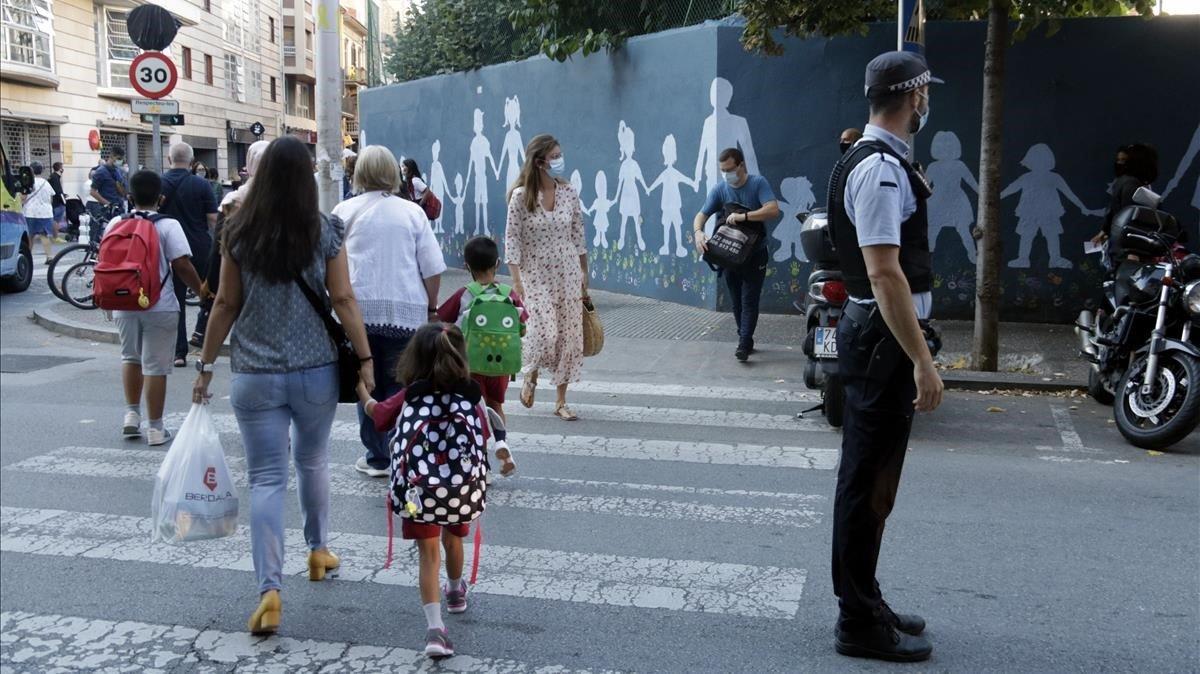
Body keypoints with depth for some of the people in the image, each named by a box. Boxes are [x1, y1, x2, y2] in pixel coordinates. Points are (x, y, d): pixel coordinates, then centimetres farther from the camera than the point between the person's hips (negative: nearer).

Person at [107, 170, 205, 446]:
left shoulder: (115, 224, 4)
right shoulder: (168, 226, -9)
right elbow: (182, 266, -15)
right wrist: (202, 291, -3)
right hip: (159, 305, -4)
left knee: (130, 357, 24)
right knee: (155, 366, 2)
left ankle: (131, 414, 20)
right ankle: (155, 428, 6)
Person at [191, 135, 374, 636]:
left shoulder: (238, 233, -3)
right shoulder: (325, 232, -4)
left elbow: (226, 304, 0)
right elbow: (343, 300, -6)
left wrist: (205, 364, 9)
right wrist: (365, 359, -1)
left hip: (255, 374, -1)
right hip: (316, 371, 1)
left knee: (266, 479, 1)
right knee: (313, 461, 22)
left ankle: (270, 590, -7)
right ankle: (318, 549, 39)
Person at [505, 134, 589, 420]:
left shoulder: (569, 193, 2)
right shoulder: (521, 196, -9)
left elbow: (578, 236, 10)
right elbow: (512, 239, -8)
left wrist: (584, 275, 12)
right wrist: (516, 281, -13)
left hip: (567, 273, 4)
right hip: (536, 275, -4)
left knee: (569, 336, 3)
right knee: (545, 333, -16)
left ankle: (561, 402, 16)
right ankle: (530, 375, 19)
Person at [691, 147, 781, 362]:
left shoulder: (758, 183, -12)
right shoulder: (719, 189, -2)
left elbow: (773, 210, -25)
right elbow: (701, 215, -4)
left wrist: (744, 216, -34)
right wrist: (698, 232, -26)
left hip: (755, 254, -4)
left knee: (749, 300, -9)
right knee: (736, 301, 10)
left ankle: (744, 345, -11)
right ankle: (746, 339, 23)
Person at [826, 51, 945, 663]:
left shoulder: (878, 161, 14)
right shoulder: (882, 169, -18)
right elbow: (884, 273, -26)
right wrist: (922, 360, -26)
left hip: (874, 335, 11)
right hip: (884, 337, -11)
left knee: (869, 479, 18)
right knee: (870, 481, -2)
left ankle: (863, 604, 32)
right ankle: (860, 623, 9)